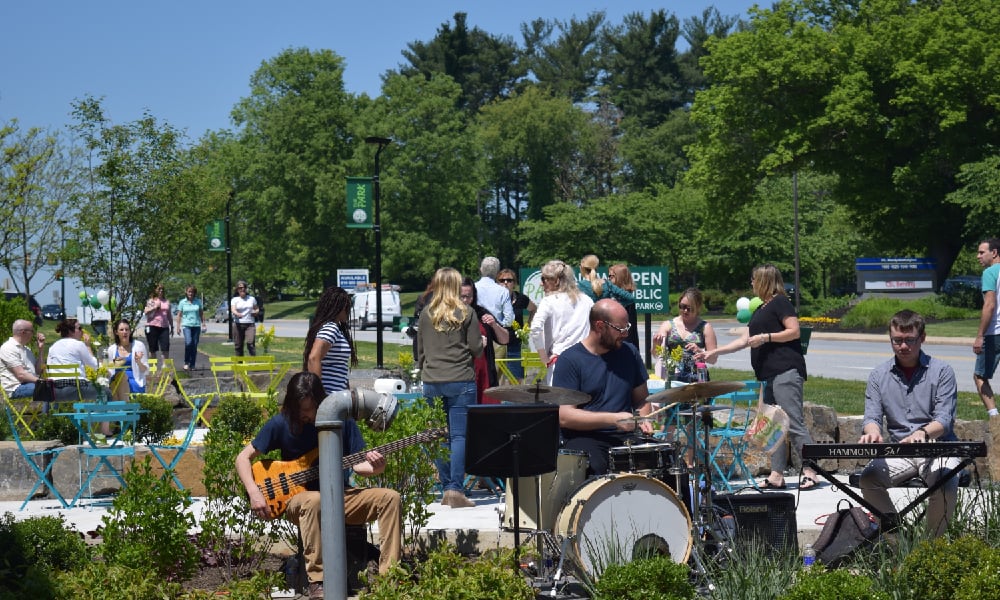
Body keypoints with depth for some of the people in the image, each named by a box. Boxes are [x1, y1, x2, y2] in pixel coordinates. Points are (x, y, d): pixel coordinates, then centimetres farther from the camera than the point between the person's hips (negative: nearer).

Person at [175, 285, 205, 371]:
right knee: (188, 342, -21)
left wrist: (203, 324, 4)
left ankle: (192, 365, 10)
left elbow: (202, 313, 12)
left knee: (195, 345, 2)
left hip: (196, 325, 2)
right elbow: (179, 315, 8)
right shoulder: (182, 302, 5)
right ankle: (186, 363, -10)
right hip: (186, 325, -2)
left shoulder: (198, 301, 8)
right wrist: (178, 326, 3)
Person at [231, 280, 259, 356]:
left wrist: (255, 312, -2)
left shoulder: (252, 299, 13)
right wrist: (237, 314, -33)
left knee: (251, 343, -16)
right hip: (238, 324, 0)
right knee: (238, 345, 2)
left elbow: (257, 309, 23)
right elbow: (233, 310, -10)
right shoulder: (234, 299, 6)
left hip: (249, 324, 0)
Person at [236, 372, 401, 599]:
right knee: (315, 501, -39)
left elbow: (357, 464, 0)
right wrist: (254, 493, -16)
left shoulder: (341, 420, 0)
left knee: (390, 498, -18)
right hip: (299, 497, -3)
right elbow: (243, 458, 0)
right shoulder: (281, 424, -6)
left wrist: (374, 468, -24)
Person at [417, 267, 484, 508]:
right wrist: (482, 342, 20)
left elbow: (420, 350, 13)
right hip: (461, 381, -3)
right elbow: (475, 348, -2)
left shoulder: (426, 314, 6)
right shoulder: (467, 313, -4)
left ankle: (446, 490, 12)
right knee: (459, 435, -3)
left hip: (432, 382, 3)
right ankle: (456, 491, -9)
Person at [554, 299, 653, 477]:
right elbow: (564, 417, -11)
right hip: (584, 438, -5)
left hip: (625, 436, 5)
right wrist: (613, 419, -17)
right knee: (594, 468, -36)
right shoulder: (570, 360, -4)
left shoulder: (629, 353, 12)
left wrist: (643, 418, -1)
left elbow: (641, 398, 22)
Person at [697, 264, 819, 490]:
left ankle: (810, 472, -14)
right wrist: (713, 352, 23)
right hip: (770, 374, 10)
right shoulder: (760, 310, 24)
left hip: (786, 371, -10)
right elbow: (744, 340, 26)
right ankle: (777, 475, 9)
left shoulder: (780, 302, -3)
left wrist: (765, 337, -16)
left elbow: (794, 331, -12)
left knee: (794, 422, -13)